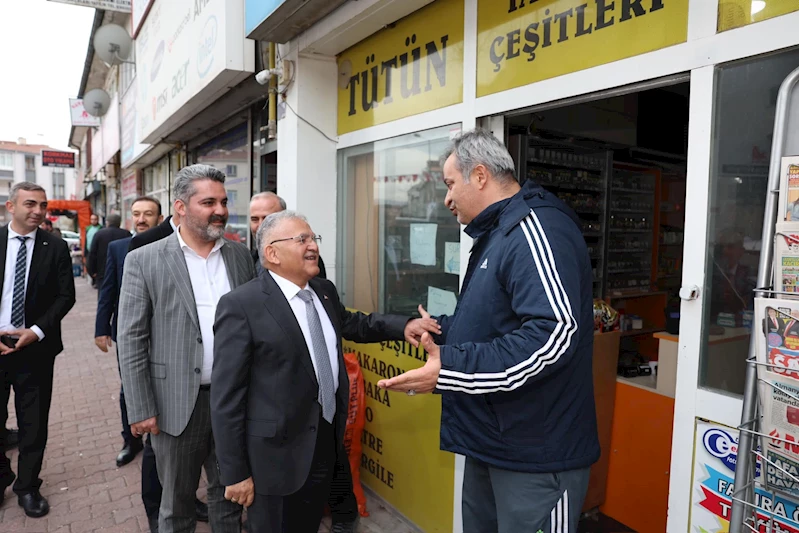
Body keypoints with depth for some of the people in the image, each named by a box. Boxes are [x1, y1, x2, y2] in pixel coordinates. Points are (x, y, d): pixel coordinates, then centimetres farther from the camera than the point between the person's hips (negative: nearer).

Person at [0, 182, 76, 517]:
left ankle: (28, 486, 25)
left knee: (34, 423, 9)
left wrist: (36, 331, -12)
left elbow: (66, 296, -2)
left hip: (35, 349, 0)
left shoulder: (56, 248, -1)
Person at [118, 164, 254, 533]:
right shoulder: (144, 261, -6)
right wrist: (141, 410, -8)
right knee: (176, 503, 16)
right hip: (178, 403, -2)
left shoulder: (240, 256, 4)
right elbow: (131, 341, -6)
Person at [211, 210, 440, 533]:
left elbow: (351, 324, 22)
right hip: (277, 453, -6)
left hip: (328, 444, 6)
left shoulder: (325, 291, 5)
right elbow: (226, 397, -15)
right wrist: (235, 472, -13)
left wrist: (402, 326, 5)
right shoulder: (240, 305, -16)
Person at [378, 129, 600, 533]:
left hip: (535, 453, -10)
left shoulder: (536, 230, -20)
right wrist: (440, 330, 16)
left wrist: (450, 368, -31)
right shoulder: (496, 234, 14)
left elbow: (553, 333, -31)